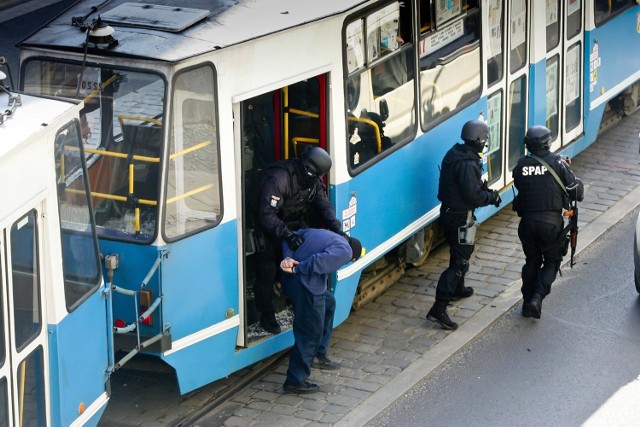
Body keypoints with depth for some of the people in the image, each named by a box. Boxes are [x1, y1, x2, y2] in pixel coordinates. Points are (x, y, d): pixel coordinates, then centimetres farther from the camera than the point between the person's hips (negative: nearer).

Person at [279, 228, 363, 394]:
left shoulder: (315, 232, 20)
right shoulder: (345, 251, -5)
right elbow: (321, 261, -23)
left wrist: (288, 258, -1)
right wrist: (296, 270, -15)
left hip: (290, 280, 9)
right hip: (306, 288, -9)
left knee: (328, 302, 30)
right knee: (310, 334, 3)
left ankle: (319, 356, 39)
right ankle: (295, 381, 9)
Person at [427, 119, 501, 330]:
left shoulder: (454, 153, 5)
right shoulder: (468, 164, -26)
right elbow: (473, 196, -28)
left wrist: (485, 189, 4)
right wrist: (492, 196, -10)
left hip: (449, 210, 10)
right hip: (461, 216, -10)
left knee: (461, 250, 31)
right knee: (460, 261, -8)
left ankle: (457, 289, 52)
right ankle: (439, 309, -13)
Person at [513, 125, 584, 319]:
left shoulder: (520, 166, -1)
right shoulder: (557, 163, -9)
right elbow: (577, 192, -6)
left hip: (527, 221, 3)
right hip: (551, 222, -3)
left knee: (532, 261, 20)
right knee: (552, 262, 13)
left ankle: (527, 303, 20)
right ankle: (537, 296, -8)